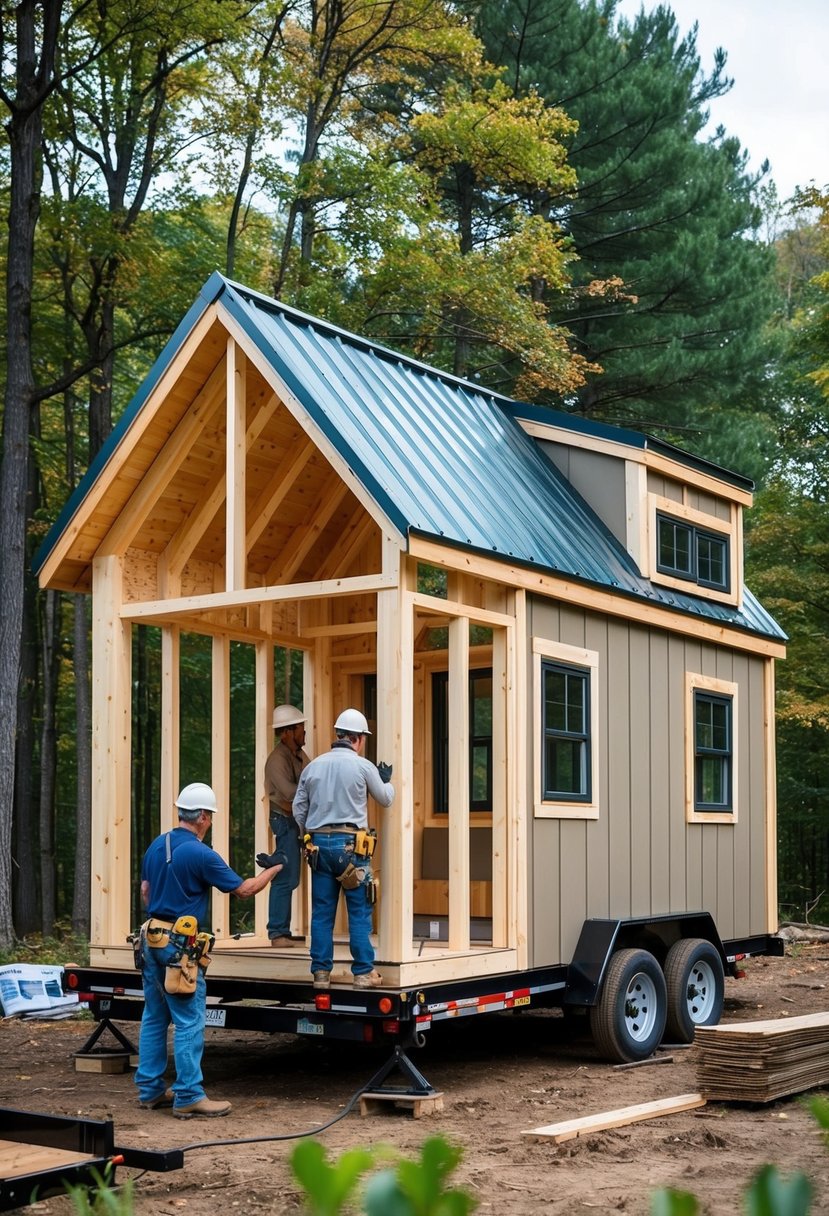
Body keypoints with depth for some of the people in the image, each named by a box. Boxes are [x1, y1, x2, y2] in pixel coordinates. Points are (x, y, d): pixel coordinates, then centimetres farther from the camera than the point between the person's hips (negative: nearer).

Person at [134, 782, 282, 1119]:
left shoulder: (157, 845, 9)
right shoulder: (200, 854, -15)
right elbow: (244, 889, -9)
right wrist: (272, 870, 7)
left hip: (152, 938, 9)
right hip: (180, 944, -9)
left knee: (154, 1017, 14)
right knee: (189, 1022, -4)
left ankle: (150, 1089, 19)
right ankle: (188, 1096, -2)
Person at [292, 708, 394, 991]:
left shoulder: (313, 766, 8)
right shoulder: (363, 766, -3)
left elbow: (298, 808, 11)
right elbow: (385, 799, 11)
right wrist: (386, 780, 31)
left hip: (319, 843, 4)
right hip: (350, 843, -4)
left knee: (321, 912, 7)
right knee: (359, 912, 2)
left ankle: (321, 972, 8)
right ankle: (363, 972, 3)